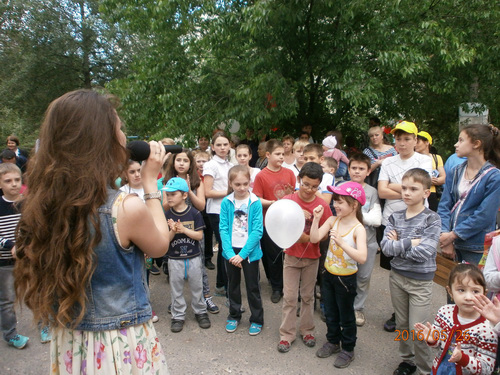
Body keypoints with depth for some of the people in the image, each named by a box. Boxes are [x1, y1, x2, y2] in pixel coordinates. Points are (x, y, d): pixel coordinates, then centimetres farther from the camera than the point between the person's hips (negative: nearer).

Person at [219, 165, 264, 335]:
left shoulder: (255, 202, -12)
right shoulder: (226, 202, -7)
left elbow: (257, 231, -14)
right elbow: (223, 229, -7)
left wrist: (242, 254, -18)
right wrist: (230, 253, -16)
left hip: (250, 251, -2)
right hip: (231, 251, 2)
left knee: (253, 286, 10)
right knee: (233, 284, 18)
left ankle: (257, 320, 28)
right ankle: (234, 316, 37)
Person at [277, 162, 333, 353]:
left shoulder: (322, 206, -9)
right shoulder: (288, 200, -10)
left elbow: (324, 235, -4)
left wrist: (307, 238, -21)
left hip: (312, 257, 1)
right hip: (291, 255, 0)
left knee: (308, 295, 15)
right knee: (289, 297, 6)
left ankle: (307, 330, 33)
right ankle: (287, 334, 20)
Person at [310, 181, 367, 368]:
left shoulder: (358, 229, -21)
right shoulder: (332, 220, -6)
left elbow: (362, 258, -33)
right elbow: (314, 238, -13)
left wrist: (342, 243, -43)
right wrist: (316, 218, -21)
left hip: (346, 278, -5)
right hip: (329, 275, 5)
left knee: (346, 316, 14)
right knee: (330, 312, 22)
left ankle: (348, 349, 36)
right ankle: (333, 341, 45)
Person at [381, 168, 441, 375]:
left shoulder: (432, 219, -11)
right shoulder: (395, 217, -1)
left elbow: (424, 252, -23)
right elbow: (385, 247, -12)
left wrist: (397, 245, -15)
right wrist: (410, 243, -20)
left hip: (420, 281, -4)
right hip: (397, 276, 4)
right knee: (402, 325, 17)